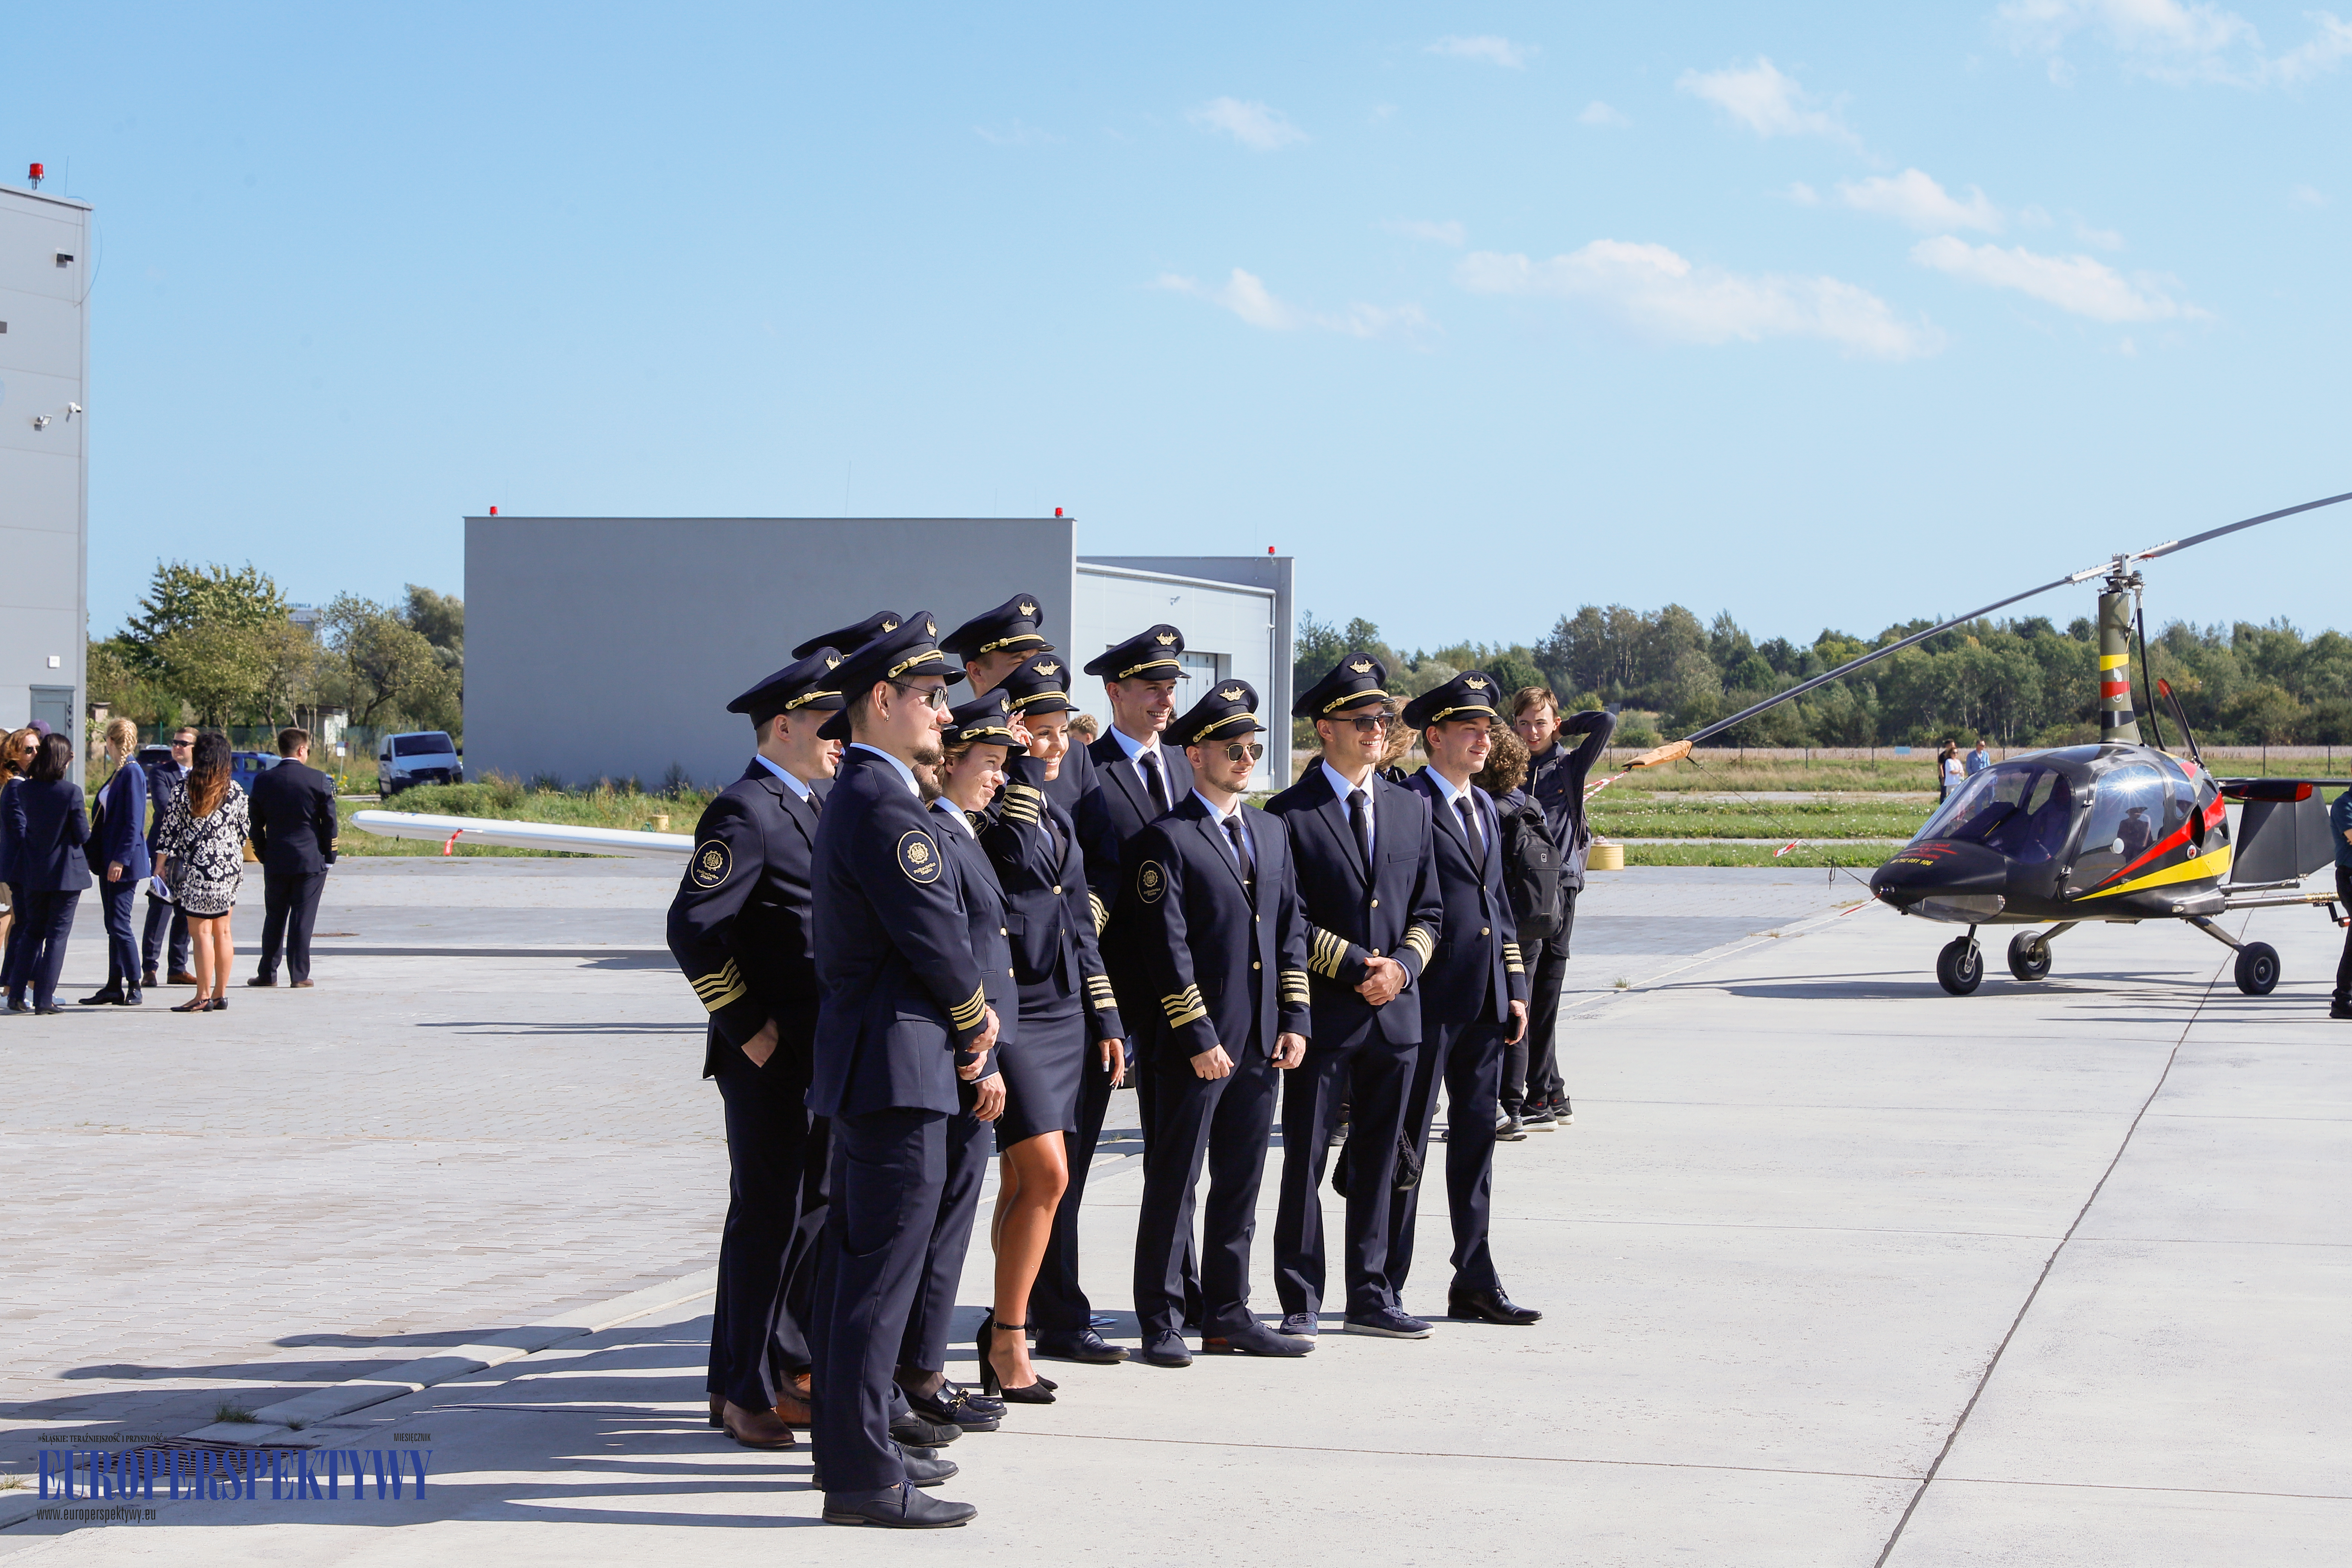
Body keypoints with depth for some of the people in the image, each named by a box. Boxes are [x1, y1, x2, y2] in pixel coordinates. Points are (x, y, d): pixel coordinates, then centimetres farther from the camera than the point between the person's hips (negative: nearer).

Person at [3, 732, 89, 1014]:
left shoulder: (24, 789, -3)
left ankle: (17, 995, 13)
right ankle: (44, 998, 1)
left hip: (34, 872, 4)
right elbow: (83, 835, -12)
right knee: (58, 933, 3)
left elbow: (19, 827, 3)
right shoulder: (71, 792, -16)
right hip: (65, 873, -4)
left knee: (33, 930, 17)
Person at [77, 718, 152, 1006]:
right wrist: (96, 855, 17)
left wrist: (120, 860, -22)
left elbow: (134, 823, -19)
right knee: (113, 925, 9)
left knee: (119, 924, -8)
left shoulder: (133, 773, -14)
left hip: (124, 862, -9)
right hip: (108, 860, 9)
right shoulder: (119, 773, 14)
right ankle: (114, 987, 13)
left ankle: (135, 988, -1)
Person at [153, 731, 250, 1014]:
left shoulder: (185, 791, -8)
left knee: (201, 932, -2)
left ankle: (204, 996, -2)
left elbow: (170, 830, -6)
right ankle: (220, 994, 16)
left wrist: (160, 866, 0)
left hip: (198, 869, -5)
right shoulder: (235, 791, 3)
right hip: (229, 867, 5)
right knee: (222, 932, 11)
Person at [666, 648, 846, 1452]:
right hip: (770, 1054, -9)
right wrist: (749, 1027, -17)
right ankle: (743, 1392, 5)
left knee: (814, 1210, 13)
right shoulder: (744, 813, -14)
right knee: (768, 1214, -4)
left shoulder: (807, 809, 16)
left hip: (821, 1050, 9)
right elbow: (693, 929, -21)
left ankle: (787, 1370, 22)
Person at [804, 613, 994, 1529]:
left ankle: (848, 1442, 24)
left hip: (862, 1067, 11)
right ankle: (862, 1475, -7)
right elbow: (936, 935, -19)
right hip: (896, 1067, -11)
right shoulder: (884, 804, -17)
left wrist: (962, 1021, 9)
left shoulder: (856, 796, 17)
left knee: (852, 1261, 15)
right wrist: (976, 1016, -2)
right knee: (883, 1270, -9)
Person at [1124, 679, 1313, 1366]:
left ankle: (1228, 1316, 19)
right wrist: (1199, 1038, -16)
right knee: (1174, 1184, 0)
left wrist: (1294, 1020, 6)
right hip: (1197, 1045, -7)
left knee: (1240, 1187, 11)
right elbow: (1167, 949, -12)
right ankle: (1162, 1324, 6)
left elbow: (1291, 929, 16)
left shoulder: (1271, 831, 15)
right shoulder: (1166, 840, -7)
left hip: (1262, 1045, 7)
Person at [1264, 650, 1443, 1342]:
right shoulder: (1291, 814, -4)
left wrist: (1403, 965, -4)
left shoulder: (1412, 808, 13)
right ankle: (1301, 1304, 6)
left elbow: (1428, 911, 14)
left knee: (1378, 1161, 10)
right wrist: (1356, 965, -13)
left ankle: (1371, 1297, 18)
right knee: (1306, 1161, -1)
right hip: (1323, 1015, -5)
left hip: (1397, 1009, 5)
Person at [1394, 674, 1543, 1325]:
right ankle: (1385, 1287, 5)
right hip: (1427, 1002, -8)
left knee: (1477, 1138, 11)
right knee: (1406, 1142, -1)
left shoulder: (1486, 808, 17)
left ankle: (1475, 1283, 18)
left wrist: (1515, 989, 15)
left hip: (1484, 1003, 8)